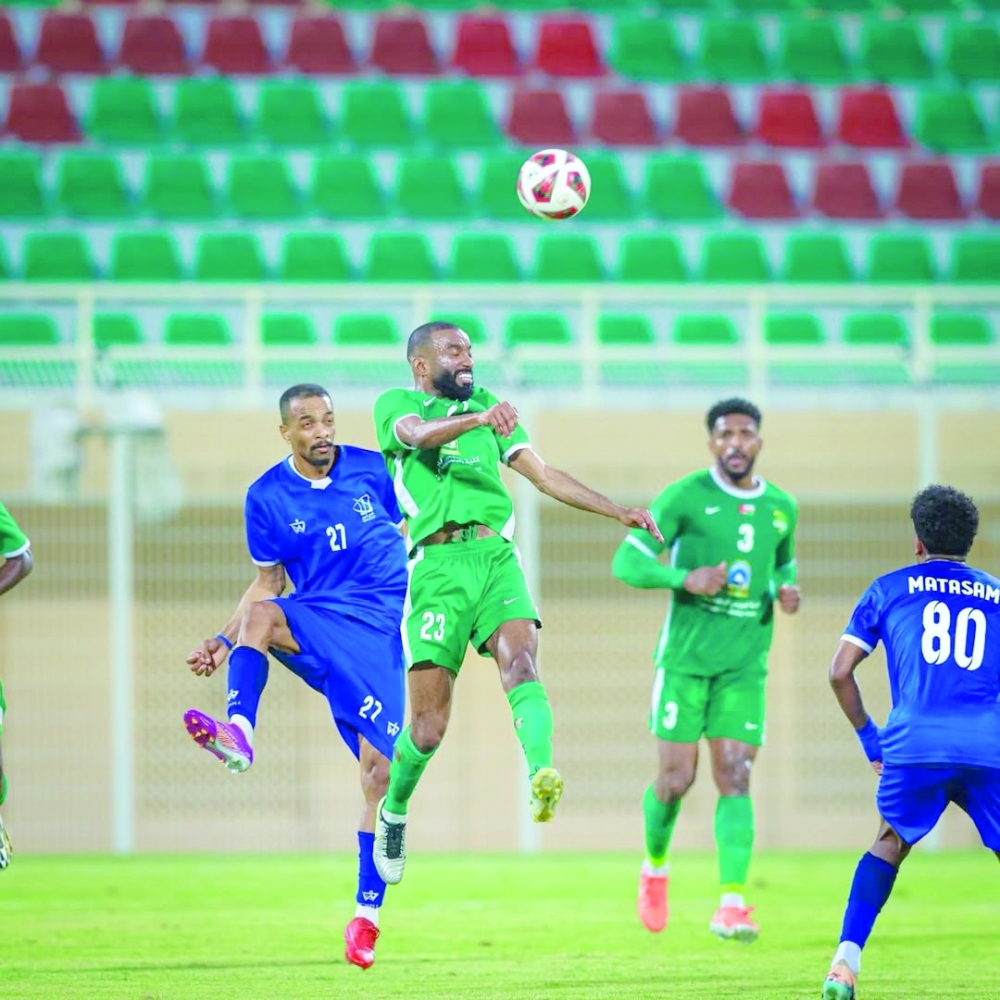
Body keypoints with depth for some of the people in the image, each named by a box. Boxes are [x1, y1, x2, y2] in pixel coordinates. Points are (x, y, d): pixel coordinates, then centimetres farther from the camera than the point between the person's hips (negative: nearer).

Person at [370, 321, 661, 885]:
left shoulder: (487, 405, 24)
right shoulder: (396, 404, 9)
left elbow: (543, 474, 23)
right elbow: (418, 433, -15)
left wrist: (621, 513, 15)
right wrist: (477, 418, -34)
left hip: (497, 557, 3)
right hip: (439, 563, -3)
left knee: (520, 663, -26)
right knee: (429, 727, -3)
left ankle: (543, 775, -47)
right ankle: (393, 811, 22)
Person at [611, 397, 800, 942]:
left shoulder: (781, 507, 10)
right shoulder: (685, 497, -5)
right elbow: (627, 562, -7)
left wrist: (786, 590, 3)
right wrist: (686, 578, -24)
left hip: (745, 665, 3)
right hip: (686, 657, -3)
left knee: (735, 778, -9)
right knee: (676, 779, -2)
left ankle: (731, 904, -15)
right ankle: (654, 867, 28)